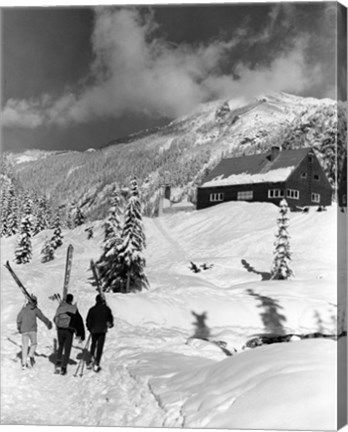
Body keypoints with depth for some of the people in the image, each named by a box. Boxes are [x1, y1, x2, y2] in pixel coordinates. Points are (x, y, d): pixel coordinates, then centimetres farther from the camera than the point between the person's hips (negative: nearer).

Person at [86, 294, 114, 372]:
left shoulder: (92, 309, -7)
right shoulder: (106, 309, -6)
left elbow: (88, 320, -3)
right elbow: (110, 318, 5)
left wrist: (89, 328, 14)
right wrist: (110, 324, 25)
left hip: (94, 330, 1)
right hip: (102, 330, -1)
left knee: (93, 344, 24)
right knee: (100, 347, 3)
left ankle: (92, 359, 13)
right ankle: (96, 364, 0)